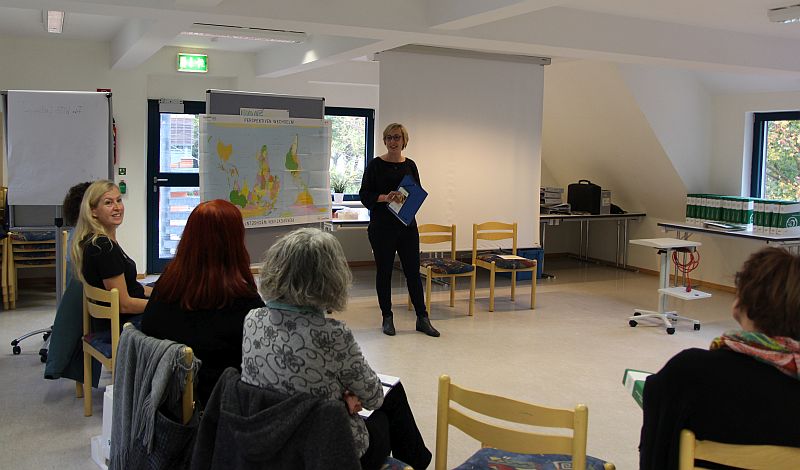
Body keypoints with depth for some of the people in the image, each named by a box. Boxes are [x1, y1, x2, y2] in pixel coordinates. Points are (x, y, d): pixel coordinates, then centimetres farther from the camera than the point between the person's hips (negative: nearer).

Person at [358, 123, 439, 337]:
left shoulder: (410, 165, 8)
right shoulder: (376, 165, -2)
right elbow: (364, 195, -4)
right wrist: (385, 197, -20)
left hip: (407, 225, 3)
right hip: (381, 225, -2)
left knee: (413, 271, 4)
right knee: (384, 271, 5)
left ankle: (422, 318, 10)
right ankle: (387, 318, 17)